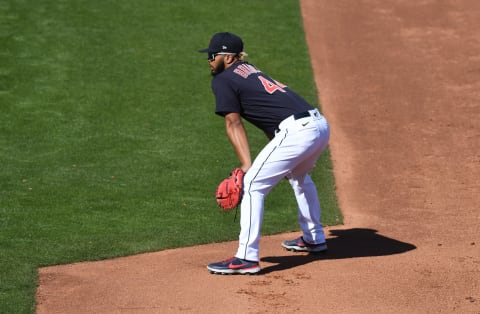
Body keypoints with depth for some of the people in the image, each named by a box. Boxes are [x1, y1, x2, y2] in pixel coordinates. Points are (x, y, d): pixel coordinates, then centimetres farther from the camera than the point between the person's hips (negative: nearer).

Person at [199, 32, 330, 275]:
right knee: (299, 175, 35)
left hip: (297, 131, -9)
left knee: (252, 185, -6)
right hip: (320, 125, 9)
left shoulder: (223, 80, 2)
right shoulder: (250, 71, 27)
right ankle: (314, 238, 49)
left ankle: (247, 258, -9)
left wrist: (246, 166, -13)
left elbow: (233, 123, -6)